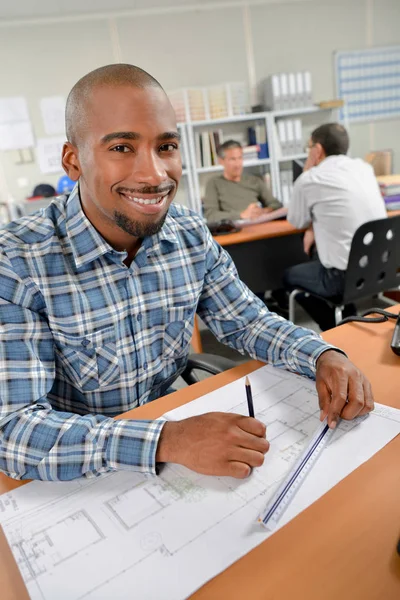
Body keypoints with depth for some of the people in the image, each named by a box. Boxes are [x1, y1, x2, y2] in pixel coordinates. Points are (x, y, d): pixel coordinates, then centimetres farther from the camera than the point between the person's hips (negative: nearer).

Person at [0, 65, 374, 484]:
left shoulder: (192, 235, -6)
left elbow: (247, 321, 4)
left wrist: (323, 356, -14)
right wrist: (166, 441, -36)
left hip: (174, 420, 4)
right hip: (77, 480, -3)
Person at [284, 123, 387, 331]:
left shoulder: (309, 180, -12)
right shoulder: (364, 167, 7)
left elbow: (296, 221, 5)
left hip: (346, 276, -7)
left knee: (289, 276, 19)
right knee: (319, 252, 32)